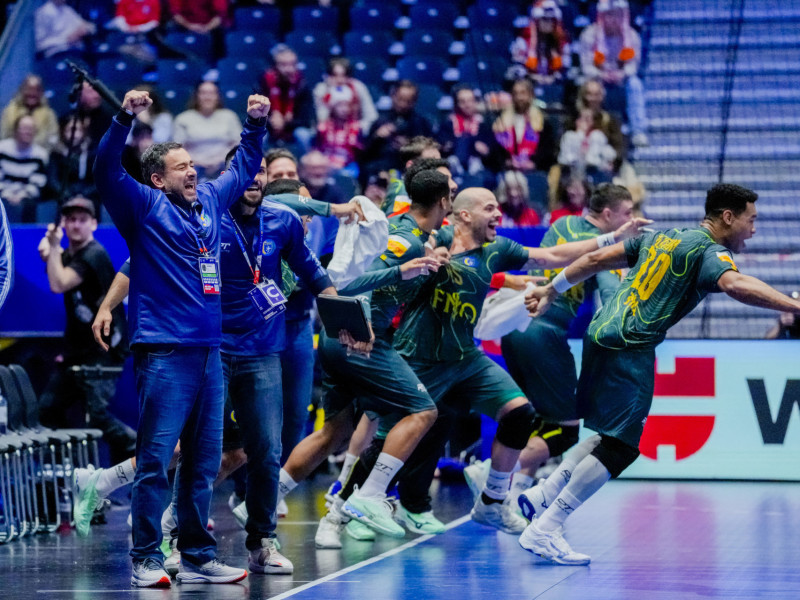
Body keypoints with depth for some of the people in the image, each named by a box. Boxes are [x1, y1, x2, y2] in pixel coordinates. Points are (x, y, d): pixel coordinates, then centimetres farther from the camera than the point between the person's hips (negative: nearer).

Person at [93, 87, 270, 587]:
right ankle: (146, 559, -4)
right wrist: (125, 119, -25)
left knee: (204, 462, 10)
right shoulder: (145, 207, 0)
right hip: (164, 352, -7)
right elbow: (107, 171, -15)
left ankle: (198, 557, 18)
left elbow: (243, 170, 34)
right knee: (156, 458, -7)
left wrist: (257, 125, 26)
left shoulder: (210, 201, 16)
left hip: (209, 352, 7)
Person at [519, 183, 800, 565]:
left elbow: (597, 259, 22)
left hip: (602, 334, 9)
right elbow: (735, 285, -28)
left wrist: (552, 291, 31)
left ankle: (543, 494, 17)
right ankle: (544, 530, -8)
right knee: (621, 446, -6)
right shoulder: (708, 251, -7)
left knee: (614, 435, 20)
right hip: (629, 347, -9)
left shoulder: (662, 236, 18)